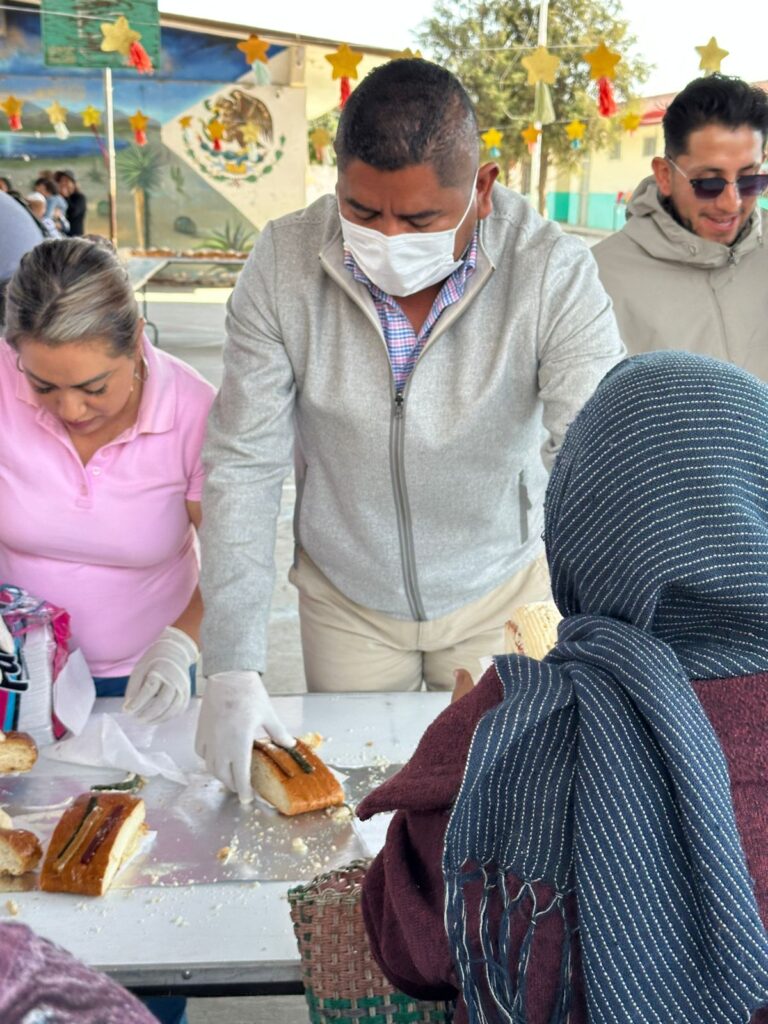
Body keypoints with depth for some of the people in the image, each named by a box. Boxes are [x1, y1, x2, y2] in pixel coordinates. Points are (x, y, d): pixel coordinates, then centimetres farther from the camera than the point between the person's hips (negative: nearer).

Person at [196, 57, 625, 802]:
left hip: (501, 592, -1)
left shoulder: (555, 273, -24)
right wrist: (231, 666, -21)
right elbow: (243, 467, -15)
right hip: (344, 598, 1)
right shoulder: (283, 263, -18)